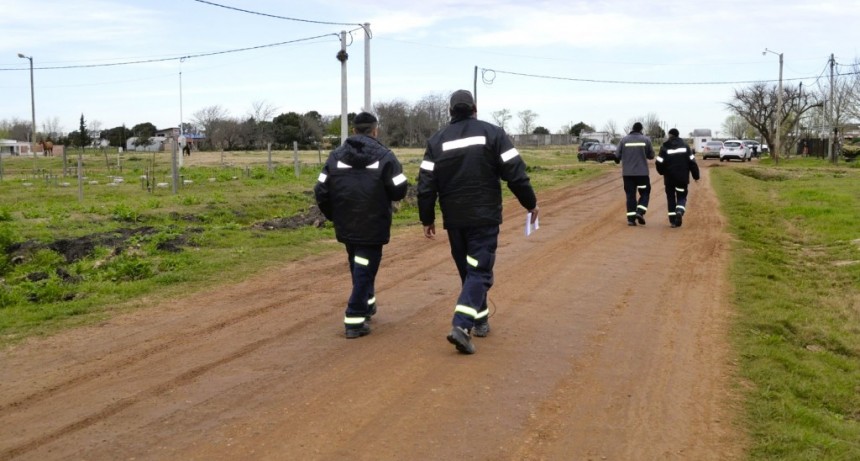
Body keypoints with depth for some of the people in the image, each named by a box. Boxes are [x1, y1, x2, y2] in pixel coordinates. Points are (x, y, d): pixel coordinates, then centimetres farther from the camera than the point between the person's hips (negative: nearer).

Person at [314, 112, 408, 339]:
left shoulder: (336, 156, 4)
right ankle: (355, 320, -2)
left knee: (358, 267, 23)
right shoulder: (385, 156, -7)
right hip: (373, 226, -4)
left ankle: (366, 304, 38)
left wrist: (333, 215, 16)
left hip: (346, 226, 4)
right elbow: (399, 190, -11)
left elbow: (321, 191, 2)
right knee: (365, 270, 1)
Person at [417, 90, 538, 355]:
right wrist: (531, 203, 6)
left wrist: (427, 219, 10)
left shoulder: (437, 140, 4)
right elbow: (515, 174, -6)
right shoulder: (492, 133, -2)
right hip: (484, 217, -3)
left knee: (468, 270, 18)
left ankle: (480, 320, 28)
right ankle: (461, 325, -20)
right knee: (480, 271, -3)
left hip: (454, 220, 3)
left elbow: (426, 185, 1)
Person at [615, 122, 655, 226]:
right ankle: (640, 212, -7)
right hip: (642, 172, -2)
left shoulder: (624, 139, 1)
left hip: (627, 173, 2)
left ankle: (631, 218, 2)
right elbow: (651, 156, 4)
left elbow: (617, 155, 1)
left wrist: (618, 161, 23)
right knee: (645, 193, 12)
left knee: (630, 195, 7)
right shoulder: (646, 139, -1)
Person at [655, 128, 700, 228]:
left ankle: (672, 220, 7)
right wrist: (696, 175, 9)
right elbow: (692, 162, 1)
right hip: (683, 178, 1)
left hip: (669, 178, -1)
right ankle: (679, 211, -18)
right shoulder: (685, 146, 2)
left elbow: (660, 163, -7)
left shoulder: (664, 147, -5)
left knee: (671, 197, 10)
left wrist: (662, 172, 14)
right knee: (682, 197, 11)